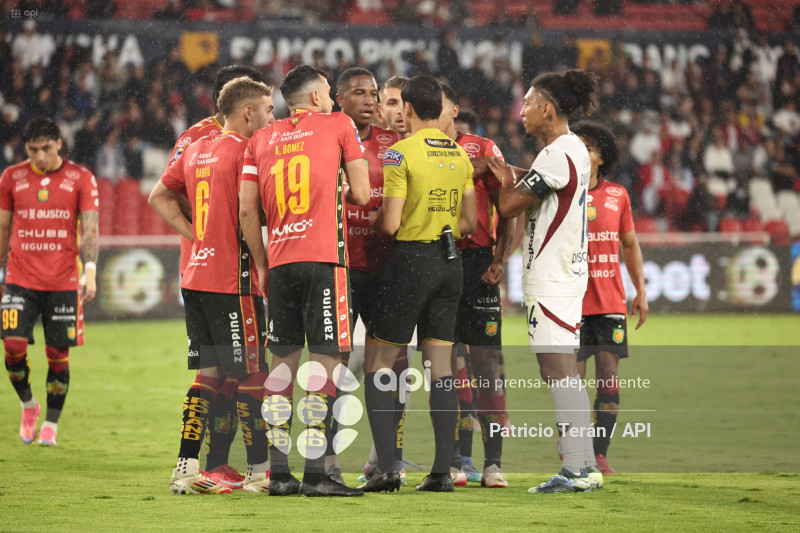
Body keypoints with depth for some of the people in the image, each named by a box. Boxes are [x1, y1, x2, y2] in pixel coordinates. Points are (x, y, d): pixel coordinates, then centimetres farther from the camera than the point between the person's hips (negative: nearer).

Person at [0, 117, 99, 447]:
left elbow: (89, 230, -3)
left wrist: (90, 271, -16)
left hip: (63, 281, -1)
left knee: (58, 354, 0)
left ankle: (50, 425, 13)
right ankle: (28, 404, 14)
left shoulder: (81, 179, 1)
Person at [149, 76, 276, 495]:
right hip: (233, 281, -8)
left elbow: (160, 197, 23)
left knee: (208, 373, 11)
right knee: (253, 376, 0)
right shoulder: (246, 151, -11)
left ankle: (185, 469, 7)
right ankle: (259, 472, 5)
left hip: (196, 277, 8)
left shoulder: (196, 151, 14)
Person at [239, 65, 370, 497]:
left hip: (280, 261, 4)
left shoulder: (262, 139, 15)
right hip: (324, 258, -4)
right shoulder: (339, 125, 6)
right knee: (324, 360, -4)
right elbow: (361, 194, 2)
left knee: (283, 362, 9)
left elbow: (247, 209, 9)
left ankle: (278, 472, 8)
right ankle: (315, 474, -9)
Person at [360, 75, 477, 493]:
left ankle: (386, 467, -7)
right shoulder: (460, 155, 9)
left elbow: (389, 223, -14)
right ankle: (442, 470, 3)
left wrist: (368, 220, 6)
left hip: (411, 259, -6)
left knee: (377, 363, 2)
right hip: (450, 262, 6)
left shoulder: (401, 153, -11)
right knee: (440, 366, 8)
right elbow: (469, 222, 12)